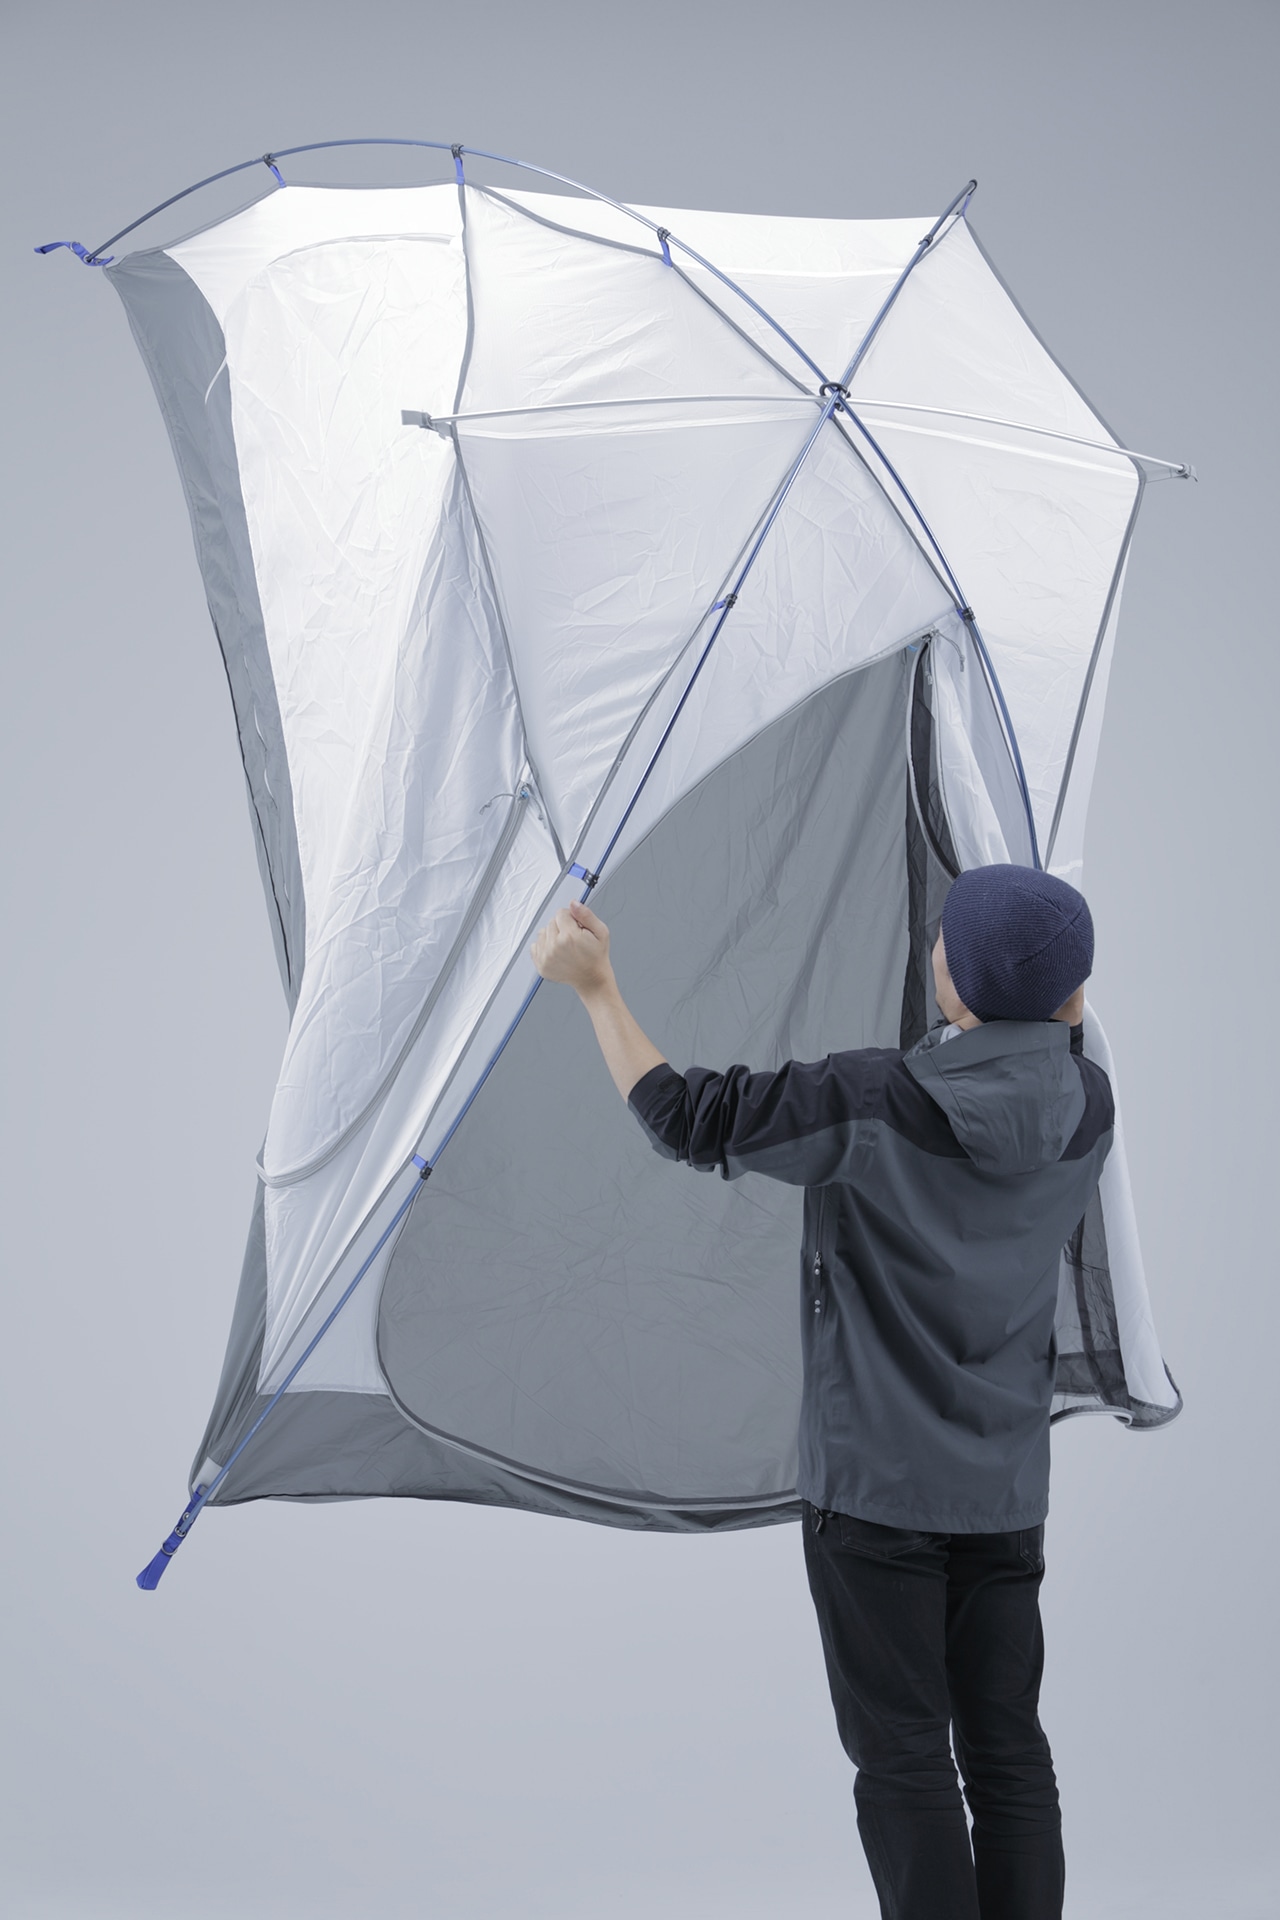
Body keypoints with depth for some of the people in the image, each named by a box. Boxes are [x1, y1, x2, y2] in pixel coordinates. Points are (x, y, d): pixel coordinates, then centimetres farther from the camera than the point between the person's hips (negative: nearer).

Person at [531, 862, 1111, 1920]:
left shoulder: (870, 1102, -19)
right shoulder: (1088, 1104, -4)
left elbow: (685, 1118, -11)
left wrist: (596, 984, -3)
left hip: (876, 1485, -5)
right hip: (1007, 1486, 5)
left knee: (904, 1757, 2)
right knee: (1008, 1747, 11)